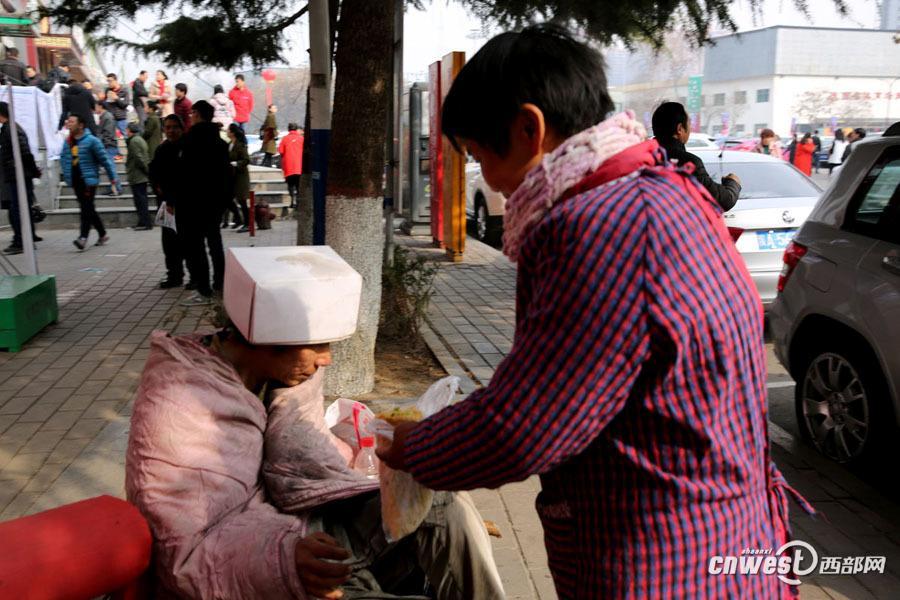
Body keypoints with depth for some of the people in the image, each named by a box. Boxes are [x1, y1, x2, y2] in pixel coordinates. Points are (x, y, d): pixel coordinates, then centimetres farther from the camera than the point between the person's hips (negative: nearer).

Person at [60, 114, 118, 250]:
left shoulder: (91, 141, -7)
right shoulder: (67, 142, 12)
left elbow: (104, 159, -6)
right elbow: (63, 159, 23)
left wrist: (113, 178, -7)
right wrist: (67, 175, 10)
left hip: (89, 180, -7)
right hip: (76, 181, 7)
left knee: (87, 208, -12)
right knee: (89, 209, 12)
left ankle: (83, 237, -18)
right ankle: (102, 235, 23)